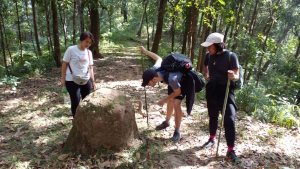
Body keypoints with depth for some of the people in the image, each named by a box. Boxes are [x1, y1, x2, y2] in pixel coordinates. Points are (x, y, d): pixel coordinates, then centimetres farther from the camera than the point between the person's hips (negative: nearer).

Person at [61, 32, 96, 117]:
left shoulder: (89, 52, 6)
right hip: (72, 81, -4)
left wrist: (93, 81, 9)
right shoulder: (71, 50, -8)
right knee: (75, 102, 1)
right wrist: (63, 79, -6)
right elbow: (64, 64, -4)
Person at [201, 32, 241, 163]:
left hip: (225, 90, -4)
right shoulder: (209, 55, -2)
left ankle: (230, 151, -2)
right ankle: (212, 139, 39)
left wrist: (233, 77, -39)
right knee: (213, 115, 18)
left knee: (229, 119, -13)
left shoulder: (231, 56, -16)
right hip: (211, 89, 5)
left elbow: (237, 76, -16)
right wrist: (206, 76, 3)